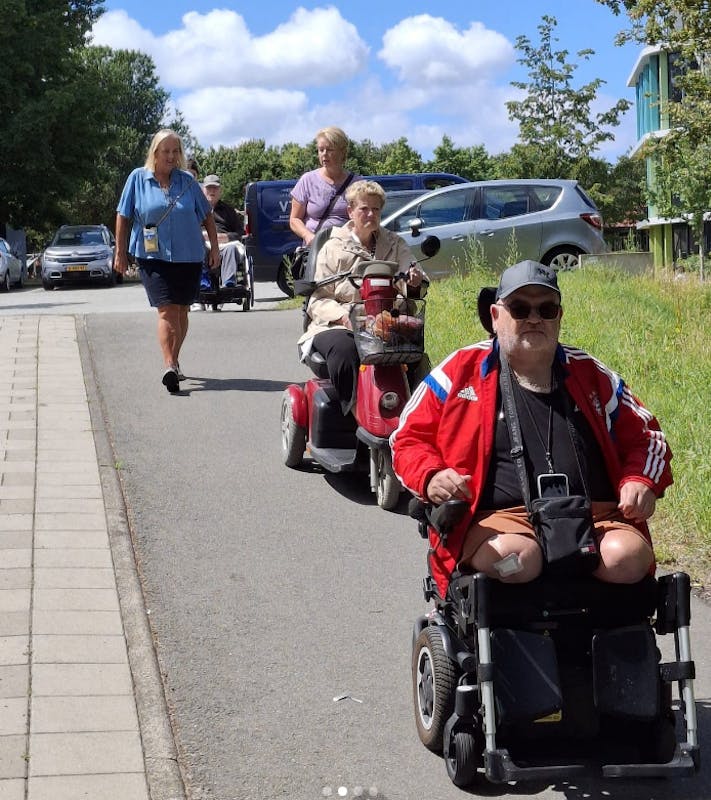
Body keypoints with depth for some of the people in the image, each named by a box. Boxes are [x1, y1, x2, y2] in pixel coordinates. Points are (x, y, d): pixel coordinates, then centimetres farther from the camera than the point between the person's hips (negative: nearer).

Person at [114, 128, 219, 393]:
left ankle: (173, 361, 25)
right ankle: (169, 367, -23)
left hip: (188, 256, 3)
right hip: (153, 256, -3)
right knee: (166, 310, -15)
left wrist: (214, 247, 10)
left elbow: (207, 215, 13)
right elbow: (123, 216, 5)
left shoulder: (187, 181, 6)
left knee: (181, 311, 9)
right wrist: (121, 252, 4)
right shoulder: (138, 178, 1)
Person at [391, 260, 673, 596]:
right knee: (514, 557, -38)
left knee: (628, 556, -30)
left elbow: (645, 434, 27)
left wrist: (641, 481, 5)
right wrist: (431, 476, -8)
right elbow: (409, 437, 15)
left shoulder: (590, 374, 22)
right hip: (499, 518, -3)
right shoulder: (461, 371, 14)